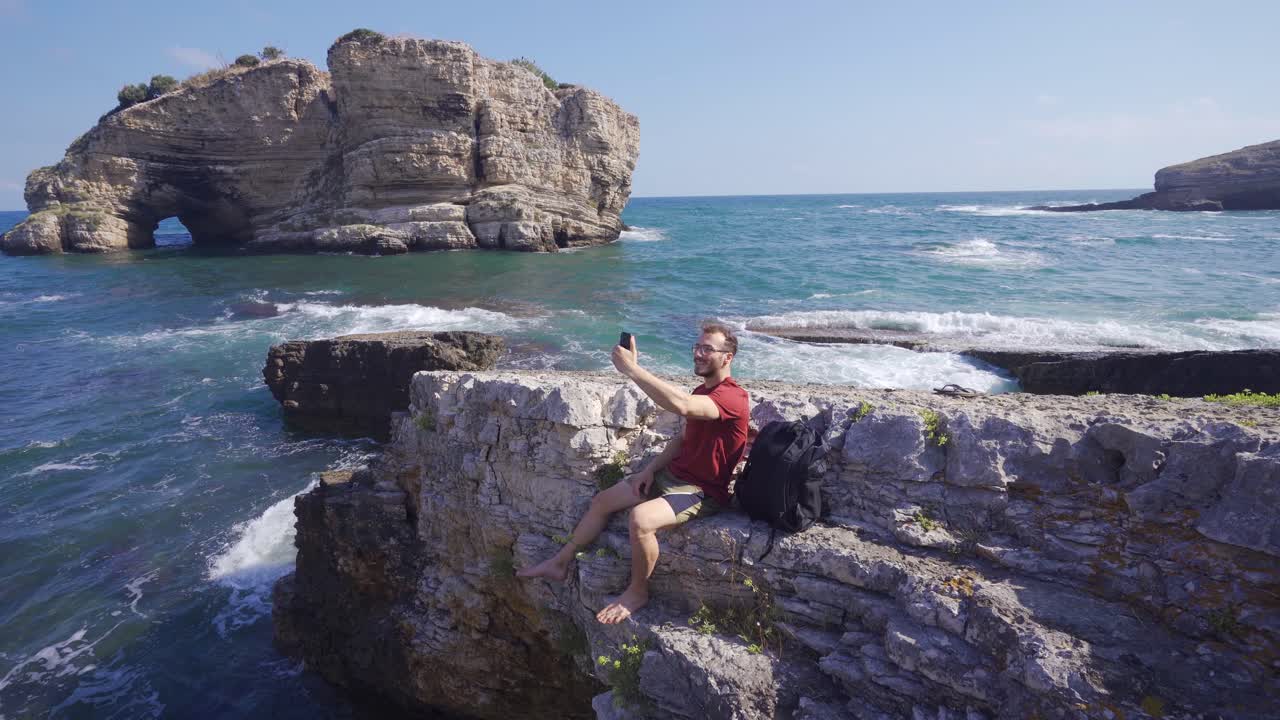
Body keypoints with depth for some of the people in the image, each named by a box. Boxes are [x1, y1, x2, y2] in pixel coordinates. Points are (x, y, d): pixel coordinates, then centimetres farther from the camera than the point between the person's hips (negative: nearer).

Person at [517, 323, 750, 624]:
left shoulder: (732, 397, -23)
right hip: (671, 474, 10)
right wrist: (651, 468, 5)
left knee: (641, 518, -32)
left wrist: (632, 368, -39)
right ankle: (560, 562, 21)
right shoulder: (701, 391, 10)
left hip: (704, 492, -9)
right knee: (603, 500, 7)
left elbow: (680, 405, -41)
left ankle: (637, 592, -7)